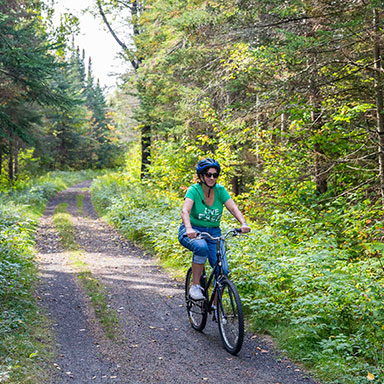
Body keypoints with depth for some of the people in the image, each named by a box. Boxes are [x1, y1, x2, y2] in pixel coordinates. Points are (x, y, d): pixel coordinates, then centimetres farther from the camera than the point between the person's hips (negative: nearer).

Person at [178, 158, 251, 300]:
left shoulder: (220, 190, -4)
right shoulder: (194, 190, -15)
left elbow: (233, 208, -15)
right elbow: (185, 211, -30)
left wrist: (243, 223, -35)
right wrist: (189, 229, -49)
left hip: (213, 232, 4)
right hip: (192, 232, -3)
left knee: (222, 270, -13)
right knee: (201, 247, -38)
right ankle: (195, 286, -20)